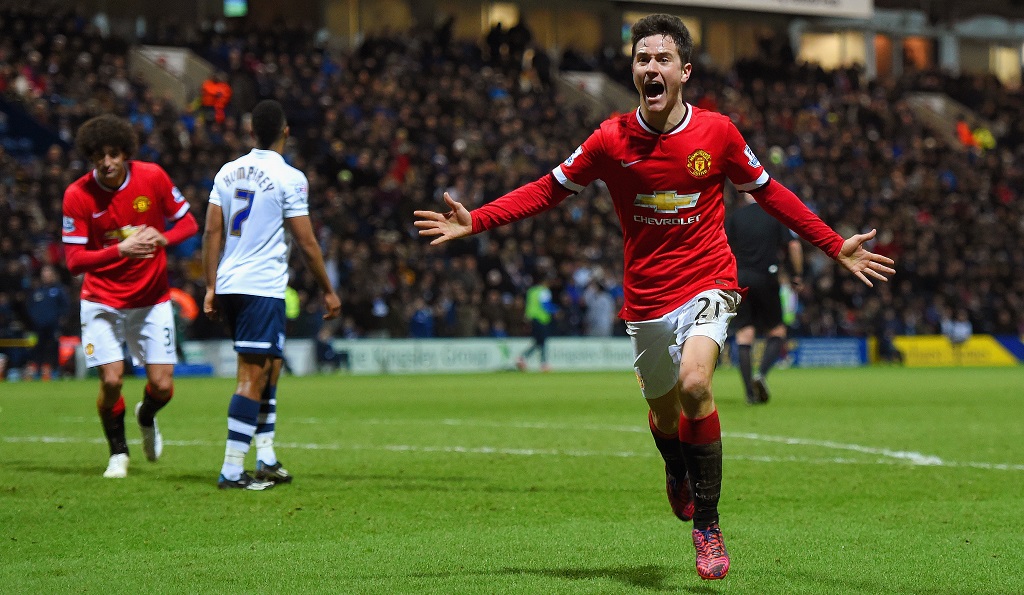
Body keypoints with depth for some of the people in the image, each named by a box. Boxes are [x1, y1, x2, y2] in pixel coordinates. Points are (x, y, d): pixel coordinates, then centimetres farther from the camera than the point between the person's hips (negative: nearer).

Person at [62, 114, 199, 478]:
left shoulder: (152, 177, -9)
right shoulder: (77, 195, -13)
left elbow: (188, 222, 1)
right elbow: (74, 260, -15)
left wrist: (163, 238, -21)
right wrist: (120, 250, -30)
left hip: (152, 299, 1)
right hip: (102, 301, -1)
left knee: (162, 386, -4)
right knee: (112, 380, -12)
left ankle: (146, 418, 33)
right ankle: (118, 453, 16)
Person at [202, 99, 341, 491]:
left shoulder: (229, 172, 9)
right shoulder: (289, 178, -9)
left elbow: (212, 231, 9)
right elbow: (307, 242, -7)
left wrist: (211, 287, 14)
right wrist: (328, 292, 3)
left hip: (229, 284, 7)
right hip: (263, 288, -7)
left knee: (270, 365, 19)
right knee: (253, 376, -5)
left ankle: (266, 458, 20)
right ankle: (232, 470, -8)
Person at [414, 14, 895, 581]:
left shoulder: (717, 132, -6)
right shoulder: (611, 139, -5)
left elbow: (768, 193, 9)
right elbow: (548, 189, 6)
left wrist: (837, 247, 8)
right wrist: (473, 221, -5)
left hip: (706, 284, -2)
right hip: (646, 296, 2)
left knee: (694, 382, -27)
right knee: (664, 413, 12)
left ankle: (707, 524, -13)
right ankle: (678, 473, 51)